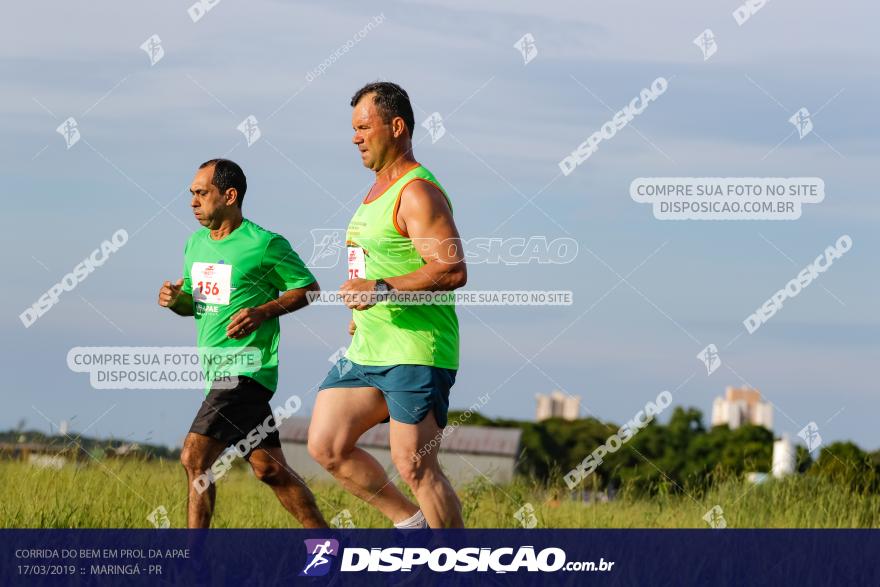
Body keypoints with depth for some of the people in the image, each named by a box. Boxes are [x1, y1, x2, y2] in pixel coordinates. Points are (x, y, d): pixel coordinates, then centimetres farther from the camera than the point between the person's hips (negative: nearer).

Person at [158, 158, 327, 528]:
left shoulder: (265, 245, -9)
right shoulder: (196, 243, 14)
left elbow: (309, 288, -1)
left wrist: (262, 312, -15)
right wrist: (175, 300, 1)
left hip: (245, 369, -8)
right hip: (216, 369, 8)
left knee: (195, 458, -16)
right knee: (269, 468, 6)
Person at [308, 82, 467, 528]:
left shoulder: (418, 193, -13)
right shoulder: (378, 190, 18)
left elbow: (452, 270, -23)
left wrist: (381, 289, -28)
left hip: (416, 353, -10)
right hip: (367, 351, 10)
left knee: (414, 466, -10)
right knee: (325, 446, 6)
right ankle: (412, 524, 17)